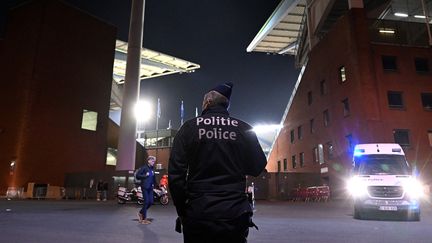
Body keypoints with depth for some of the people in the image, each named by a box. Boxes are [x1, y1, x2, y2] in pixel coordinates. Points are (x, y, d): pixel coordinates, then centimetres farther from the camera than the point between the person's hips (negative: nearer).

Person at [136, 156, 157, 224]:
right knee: (146, 202, -5)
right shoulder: (144, 167, -6)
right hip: (145, 187, -7)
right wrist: (145, 175, -16)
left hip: (150, 188, 7)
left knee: (151, 202, 4)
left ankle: (141, 213, 26)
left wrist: (154, 184, 12)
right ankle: (144, 219, 7)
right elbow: (137, 175, -10)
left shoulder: (152, 169, 14)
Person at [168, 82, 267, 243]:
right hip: (234, 214, 1)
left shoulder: (189, 127, -2)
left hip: (198, 213, 0)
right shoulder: (244, 129, 1)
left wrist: (182, 210, 1)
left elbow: (175, 173, -7)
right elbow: (257, 168, 7)